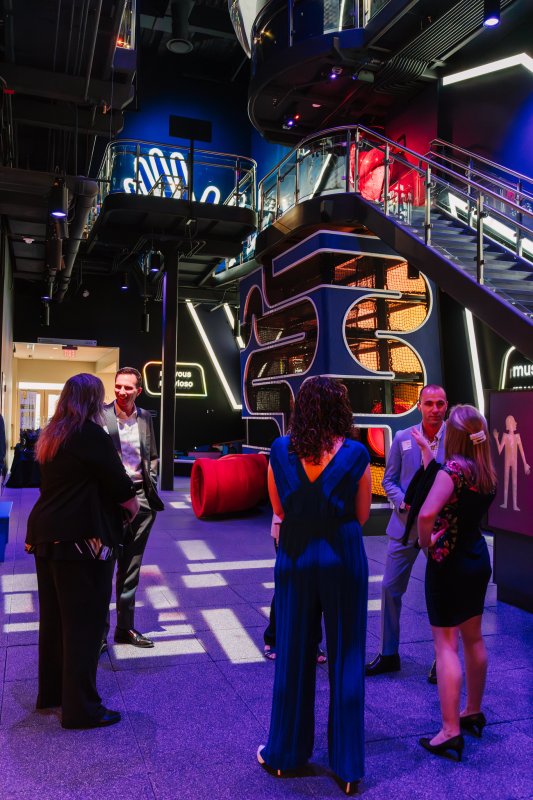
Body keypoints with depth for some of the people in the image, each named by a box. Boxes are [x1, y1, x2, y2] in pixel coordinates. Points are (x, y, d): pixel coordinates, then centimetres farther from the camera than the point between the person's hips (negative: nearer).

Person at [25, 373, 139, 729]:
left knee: (54, 617, 19)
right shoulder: (92, 436, -14)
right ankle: (81, 708, 10)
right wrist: (133, 504, 7)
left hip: (46, 536, 9)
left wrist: (122, 493, 15)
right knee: (83, 623, 1)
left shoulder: (52, 436, 11)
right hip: (81, 540, -9)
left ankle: (51, 691, 33)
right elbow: (121, 487, -14)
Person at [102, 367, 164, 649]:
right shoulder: (100, 416, -8)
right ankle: (99, 629, 13)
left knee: (131, 568, 14)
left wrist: (150, 483, 7)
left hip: (139, 497, 5)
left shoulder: (145, 417, 8)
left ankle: (125, 627, 26)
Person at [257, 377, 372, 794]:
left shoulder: (281, 451, -6)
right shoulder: (356, 454, -10)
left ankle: (286, 752, 31)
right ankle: (347, 765, 23)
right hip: (343, 558, -1)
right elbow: (362, 515, -3)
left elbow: (280, 509, 3)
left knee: (293, 656, 15)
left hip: (296, 557, 2)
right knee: (346, 660, 11)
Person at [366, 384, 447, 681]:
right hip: (405, 525, 2)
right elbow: (389, 479, 6)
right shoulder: (403, 438, 0)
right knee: (391, 589, 8)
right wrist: (404, 502, -11)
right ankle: (389, 654, 25)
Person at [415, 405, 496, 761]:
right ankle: (474, 712, 36)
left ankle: (450, 733, 4)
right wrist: (428, 453, 20)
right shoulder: (486, 472, 2)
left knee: (446, 644, 0)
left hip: (450, 563, -8)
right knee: (473, 638, 20)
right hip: (478, 559, 8)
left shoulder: (454, 467, -22)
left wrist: (426, 542, -17)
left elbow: (427, 513, -35)